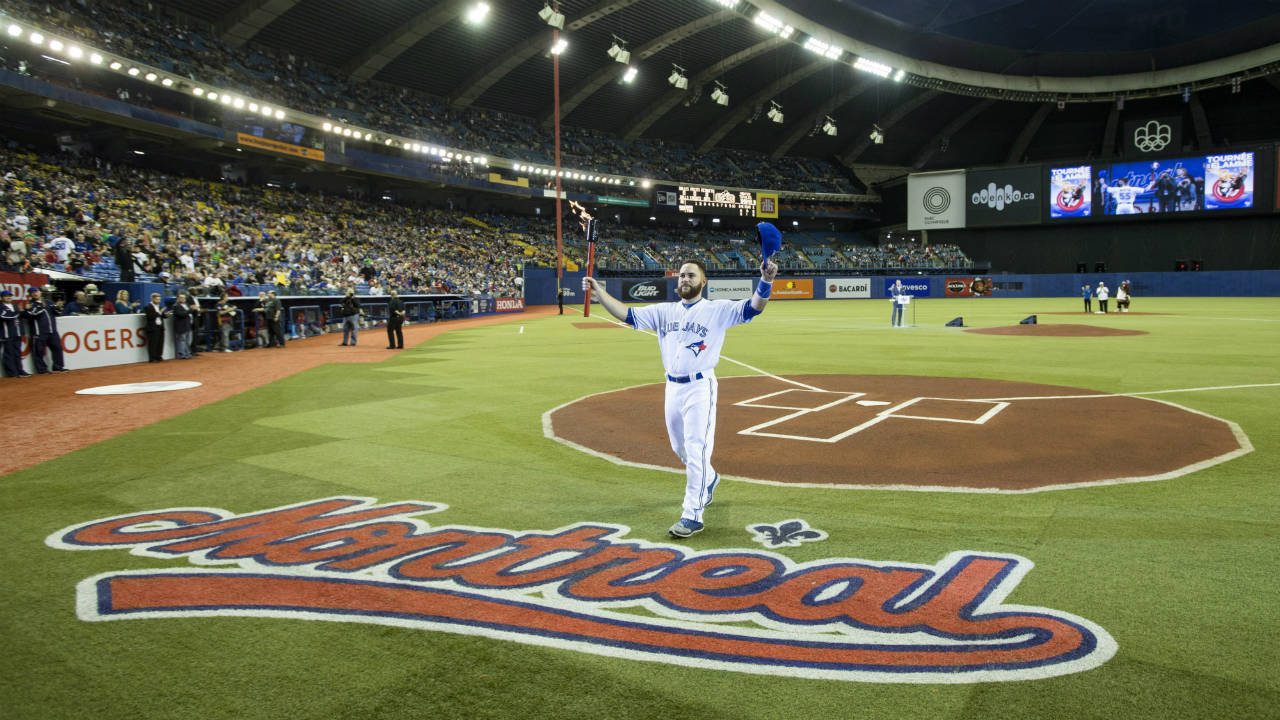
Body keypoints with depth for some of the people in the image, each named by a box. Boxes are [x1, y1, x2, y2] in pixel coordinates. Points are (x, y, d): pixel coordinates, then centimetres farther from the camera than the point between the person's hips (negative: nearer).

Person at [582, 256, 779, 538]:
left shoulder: (718, 310, -3)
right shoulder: (664, 311, 10)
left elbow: (753, 307, -17)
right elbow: (627, 314, 5)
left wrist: (765, 282, -36)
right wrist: (599, 293, -6)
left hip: (700, 387, -6)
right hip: (673, 387, 6)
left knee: (696, 450, -7)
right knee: (680, 447, 19)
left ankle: (692, 514, -1)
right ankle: (708, 479, 47)